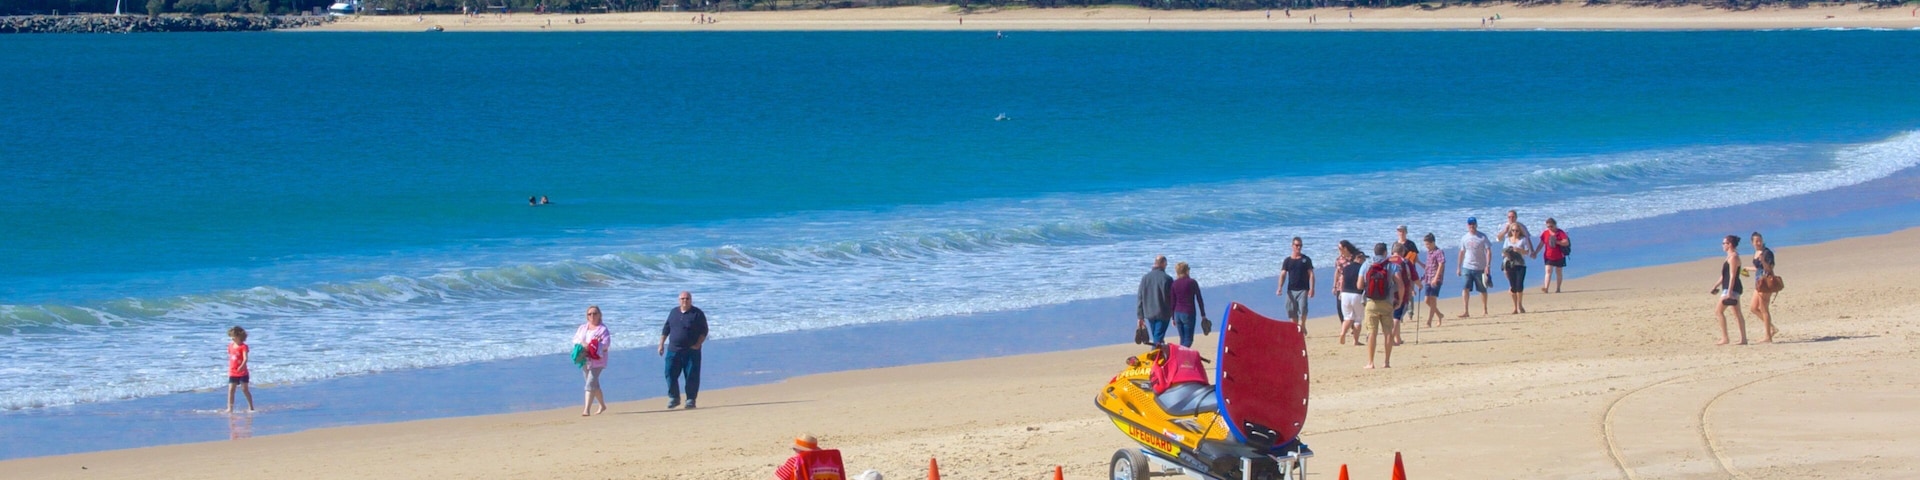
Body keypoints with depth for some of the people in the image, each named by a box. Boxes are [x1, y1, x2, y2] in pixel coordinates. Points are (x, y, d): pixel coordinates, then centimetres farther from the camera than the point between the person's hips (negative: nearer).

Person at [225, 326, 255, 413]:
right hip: (232, 373, 5)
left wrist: (242, 366, -42)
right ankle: (229, 408, -4)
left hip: (243, 373, -5)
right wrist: (229, 368, 18)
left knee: (245, 389, 4)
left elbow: (245, 358, -24)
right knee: (231, 390, -4)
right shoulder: (231, 346, 6)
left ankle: (251, 407, 19)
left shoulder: (243, 346, -12)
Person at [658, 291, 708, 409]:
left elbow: (704, 331, -3)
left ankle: (691, 400, 6)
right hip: (673, 350, 3)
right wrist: (661, 344, 11)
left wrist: (697, 345, -14)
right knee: (670, 374, 0)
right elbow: (666, 329, 17)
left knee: (692, 376, -3)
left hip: (691, 351, -3)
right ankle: (673, 398, 14)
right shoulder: (673, 312, 12)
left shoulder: (697, 314, -1)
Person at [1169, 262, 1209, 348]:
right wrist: (1203, 315, 5)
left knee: (1182, 340, 13)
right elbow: (1199, 299, -3)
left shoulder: (1174, 284, 2)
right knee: (1188, 340, -4)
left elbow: (1172, 302, 5)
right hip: (1188, 314, -4)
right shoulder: (1192, 282, -6)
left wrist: (1173, 318, 14)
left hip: (1177, 314, 4)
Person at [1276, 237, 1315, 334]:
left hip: (1303, 289, -2)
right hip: (1291, 290, 2)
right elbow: (1283, 274, 2)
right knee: (1291, 311, 3)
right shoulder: (1287, 260, 9)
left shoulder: (1306, 259, 5)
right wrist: (1280, 288, -12)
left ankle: (1302, 326, -9)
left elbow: (1311, 274, 2)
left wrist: (1311, 289, -9)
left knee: (1302, 308, -18)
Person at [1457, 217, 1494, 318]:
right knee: (1465, 288, -13)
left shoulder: (1482, 237, -4)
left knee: (1482, 290, 9)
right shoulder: (1464, 238, 8)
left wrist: (1487, 266, -15)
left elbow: (1488, 251, -6)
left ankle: (1484, 310, 24)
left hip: (1480, 268, -2)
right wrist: (1459, 267, 14)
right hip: (1467, 268, 2)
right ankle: (1465, 311, -17)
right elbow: (1462, 253, 16)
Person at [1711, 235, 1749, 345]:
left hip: (1732, 288, -11)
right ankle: (1743, 339, 10)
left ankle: (1724, 338, -12)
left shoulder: (1733, 257, -14)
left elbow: (1732, 275, -20)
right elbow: (1725, 275, 25)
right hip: (1731, 288, 11)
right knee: (1737, 314, 10)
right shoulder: (1730, 256, 18)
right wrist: (1717, 285, 26)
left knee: (1719, 311, -11)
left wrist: (1729, 292, -24)